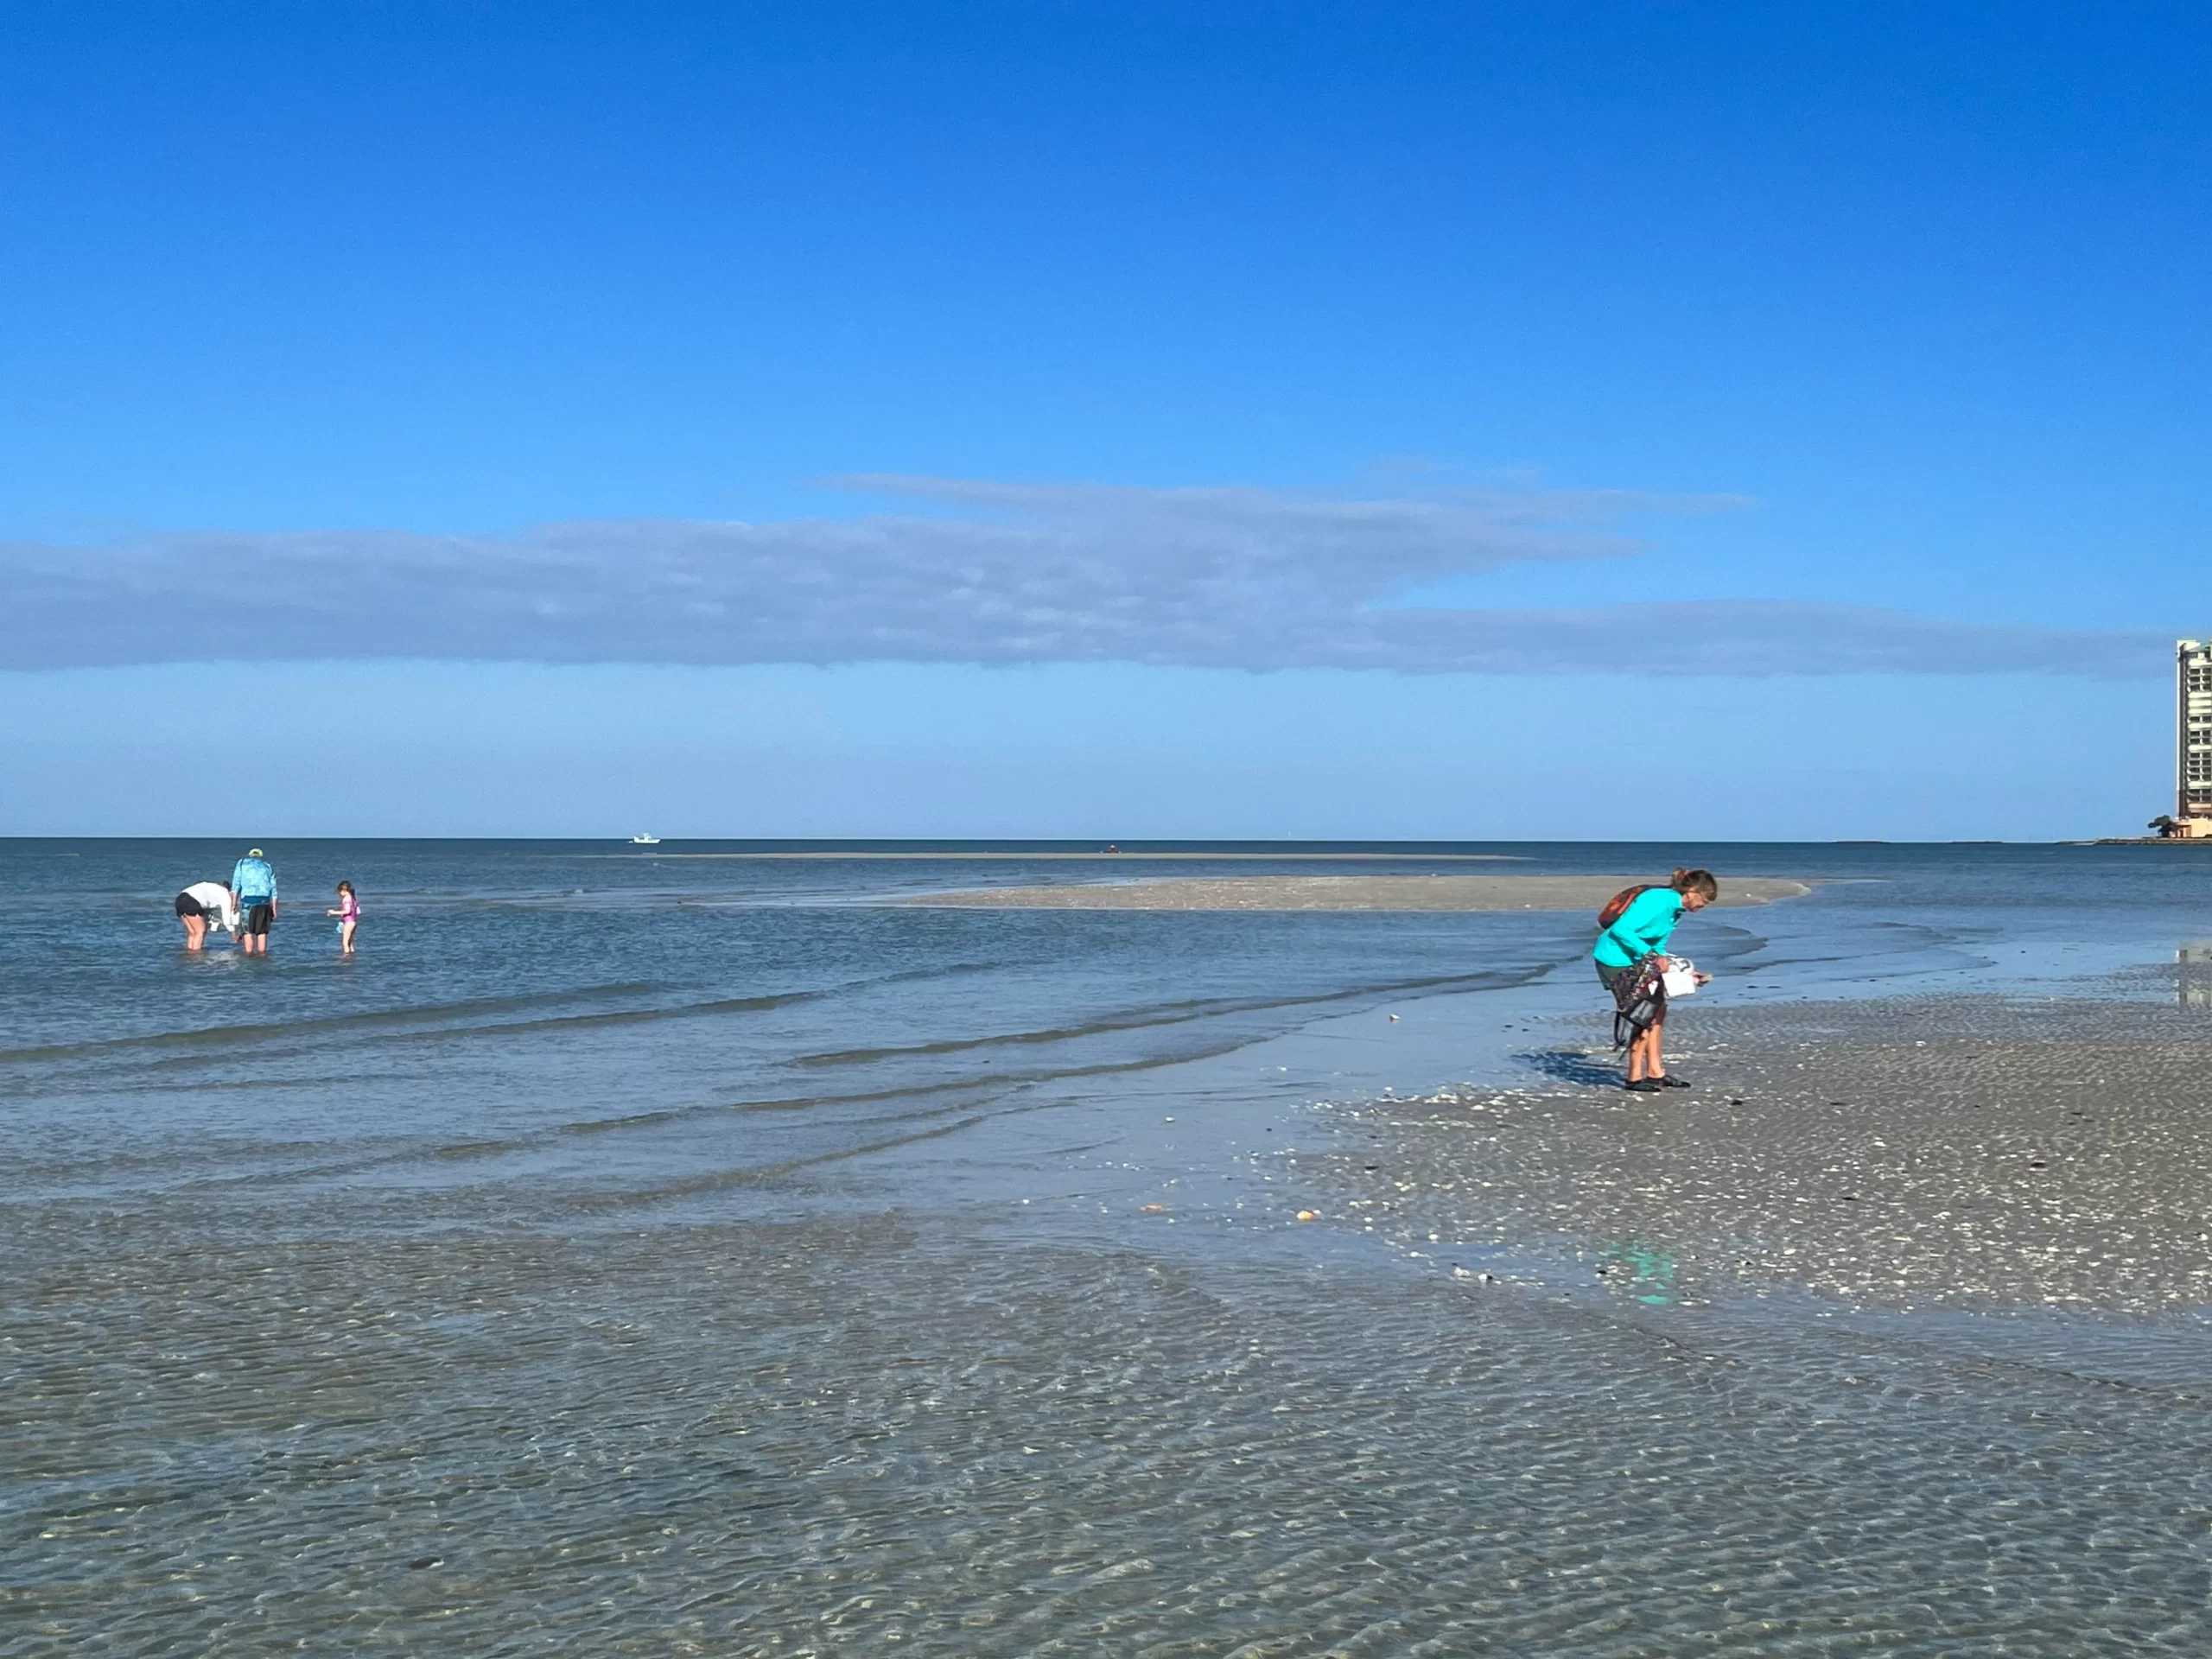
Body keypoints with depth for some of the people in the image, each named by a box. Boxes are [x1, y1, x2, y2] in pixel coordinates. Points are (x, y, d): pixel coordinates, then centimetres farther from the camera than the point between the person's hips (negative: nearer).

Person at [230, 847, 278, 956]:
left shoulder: (242, 862, 14)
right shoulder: (267, 866, 21)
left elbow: (236, 884, 5)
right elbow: (273, 890, 15)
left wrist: (233, 904, 5)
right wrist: (274, 909, 16)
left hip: (247, 899, -2)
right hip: (264, 900, 2)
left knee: (247, 931, 3)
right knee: (262, 931, 7)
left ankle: (249, 953, -3)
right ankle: (262, 953, 5)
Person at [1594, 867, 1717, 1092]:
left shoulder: (1674, 909, 8)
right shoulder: (1657, 901, -23)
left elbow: (1658, 947, 16)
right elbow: (1621, 929, -28)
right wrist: (1651, 955, -26)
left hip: (1632, 959, 10)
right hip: (1615, 959, -10)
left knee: (1658, 1008, 11)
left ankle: (1655, 1071, 17)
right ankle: (1635, 1077, 2)